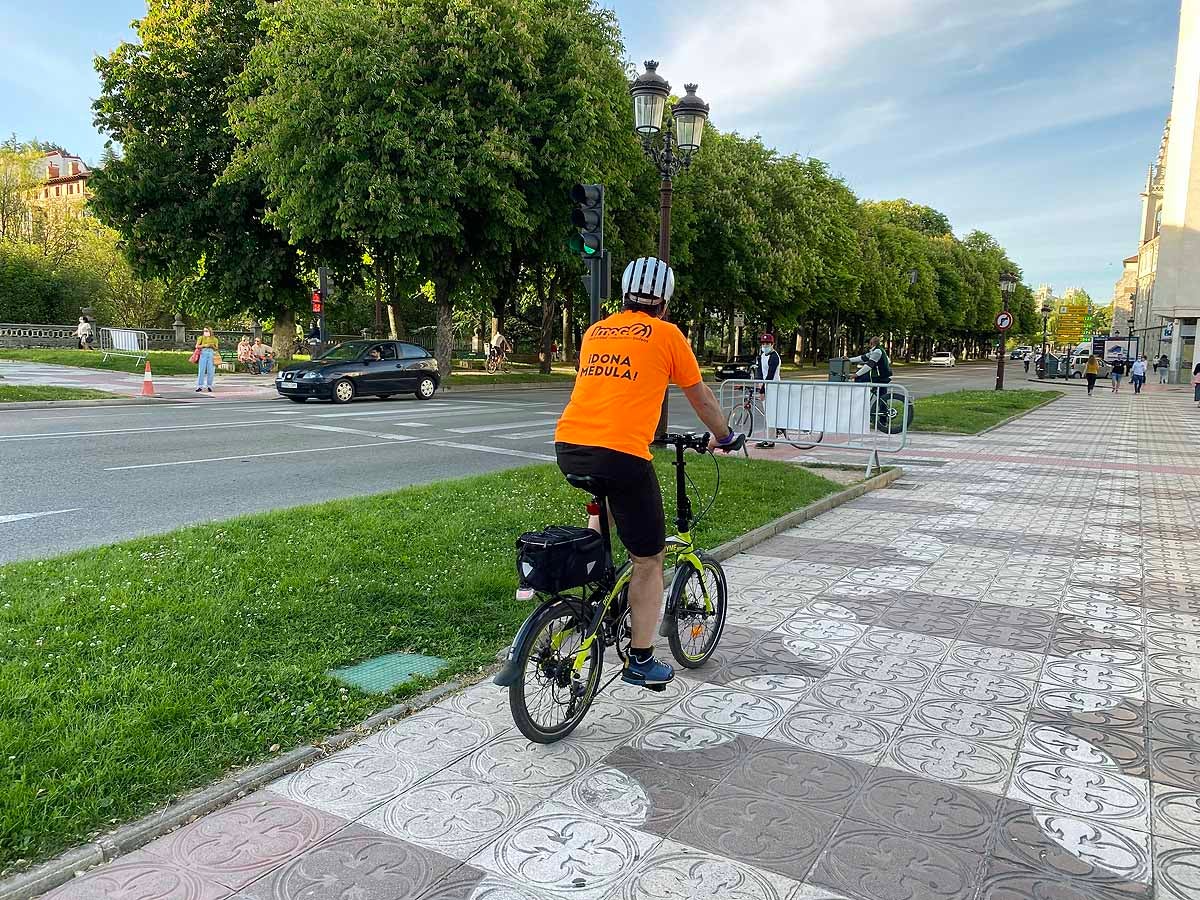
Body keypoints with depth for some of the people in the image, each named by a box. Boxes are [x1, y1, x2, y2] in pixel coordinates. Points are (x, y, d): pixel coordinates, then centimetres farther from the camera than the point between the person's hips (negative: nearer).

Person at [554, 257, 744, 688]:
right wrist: (724, 436, 34)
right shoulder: (666, 334, 6)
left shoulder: (595, 331, 20)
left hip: (568, 446, 6)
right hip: (621, 454, -6)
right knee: (648, 559, 12)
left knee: (604, 501, 40)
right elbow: (702, 398, 16)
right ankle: (641, 661, 20)